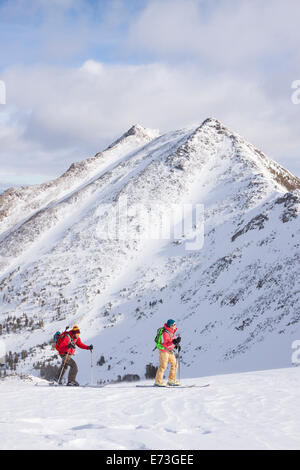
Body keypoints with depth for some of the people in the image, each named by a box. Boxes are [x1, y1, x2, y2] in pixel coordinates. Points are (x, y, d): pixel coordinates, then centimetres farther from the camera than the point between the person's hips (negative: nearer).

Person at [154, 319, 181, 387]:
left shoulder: (172, 331, 5)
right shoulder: (165, 333, -24)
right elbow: (166, 345, -30)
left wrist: (176, 345, 8)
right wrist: (174, 342, -41)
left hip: (170, 351, 9)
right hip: (164, 350, -9)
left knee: (174, 364, 9)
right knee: (163, 365, -8)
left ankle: (171, 380, 17)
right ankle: (158, 381, 1)